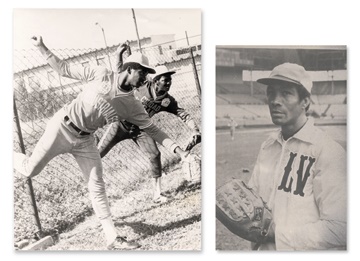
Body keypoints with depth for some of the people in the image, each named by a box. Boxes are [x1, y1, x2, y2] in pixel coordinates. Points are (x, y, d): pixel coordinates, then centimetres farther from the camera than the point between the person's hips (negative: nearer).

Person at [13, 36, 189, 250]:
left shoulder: (132, 106, -1)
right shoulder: (101, 75, -11)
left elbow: (152, 129, -1)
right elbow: (64, 69, -3)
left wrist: (177, 149, -10)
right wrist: (41, 48, -10)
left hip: (85, 140, 4)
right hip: (62, 128, -4)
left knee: (97, 187, 1)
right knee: (30, 170, 1)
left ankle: (112, 238, 5)